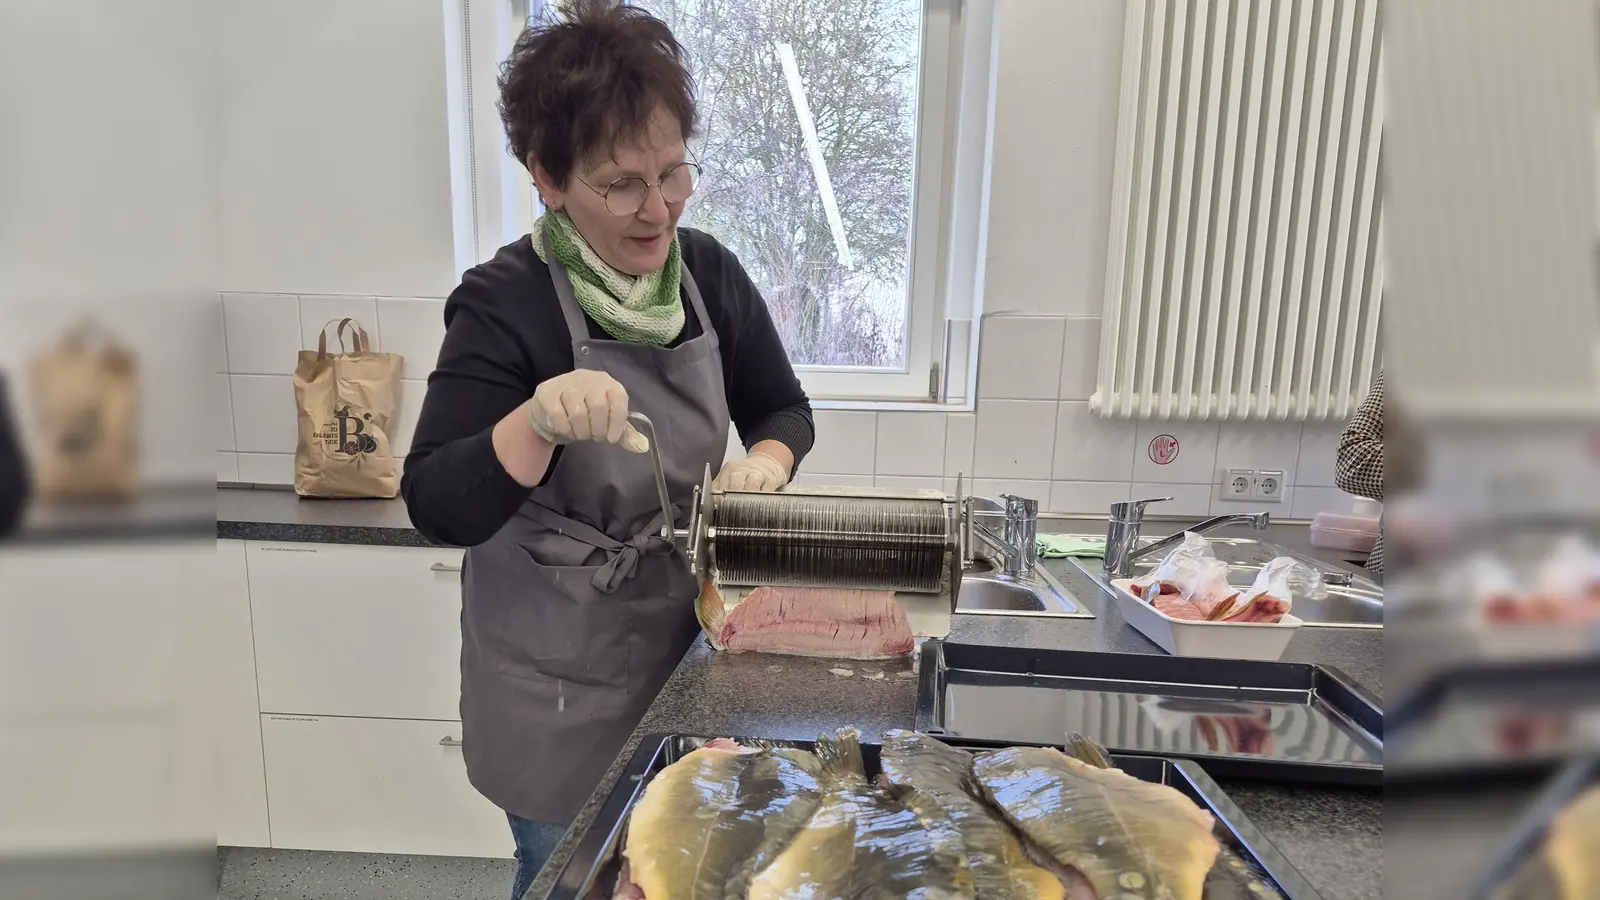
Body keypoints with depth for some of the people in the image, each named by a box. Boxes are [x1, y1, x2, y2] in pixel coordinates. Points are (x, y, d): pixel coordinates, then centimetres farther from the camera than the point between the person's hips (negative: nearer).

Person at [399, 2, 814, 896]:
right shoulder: (503, 305, -20)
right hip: (558, 681, -4)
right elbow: (439, 511, -23)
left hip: (684, 637, 5)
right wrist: (537, 421, -41)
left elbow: (783, 409, 4)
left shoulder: (710, 271, -7)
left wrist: (764, 464, -17)